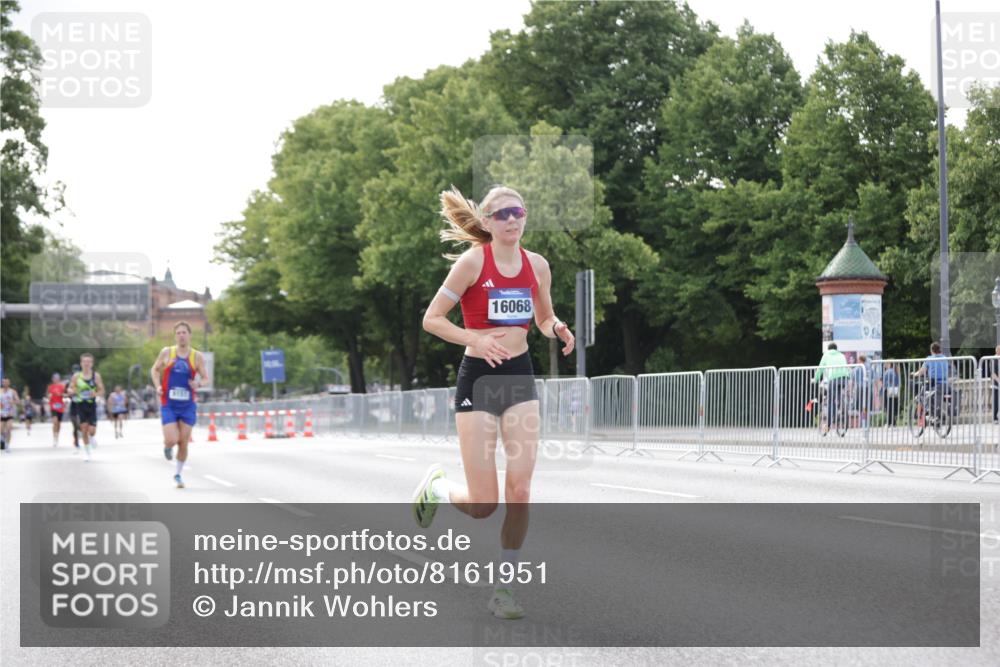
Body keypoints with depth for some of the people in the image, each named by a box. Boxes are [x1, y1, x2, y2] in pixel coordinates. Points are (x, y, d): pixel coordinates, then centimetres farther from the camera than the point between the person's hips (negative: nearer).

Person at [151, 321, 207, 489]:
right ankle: (167, 447, 25)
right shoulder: (166, 352, -1)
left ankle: (178, 474, 23)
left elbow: (205, 378, 6)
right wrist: (158, 386, -5)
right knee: (172, 440, -13)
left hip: (187, 406, 1)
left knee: (183, 442, 4)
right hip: (168, 405, -1)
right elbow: (155, 370, 12)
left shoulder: (197, 356, 0)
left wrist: (198, 383, -16)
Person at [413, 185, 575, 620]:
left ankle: (503, 588, 6)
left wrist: (557, 329, -5)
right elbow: (432, 319, -8)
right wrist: (476, 339, -23)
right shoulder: (473, 261, -10)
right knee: (482, 504, -5)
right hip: (479, 377, -4)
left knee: (520, 492, -7)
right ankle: (435, 486, 30)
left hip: (520, 376, 4)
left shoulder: (537, 265, 4)